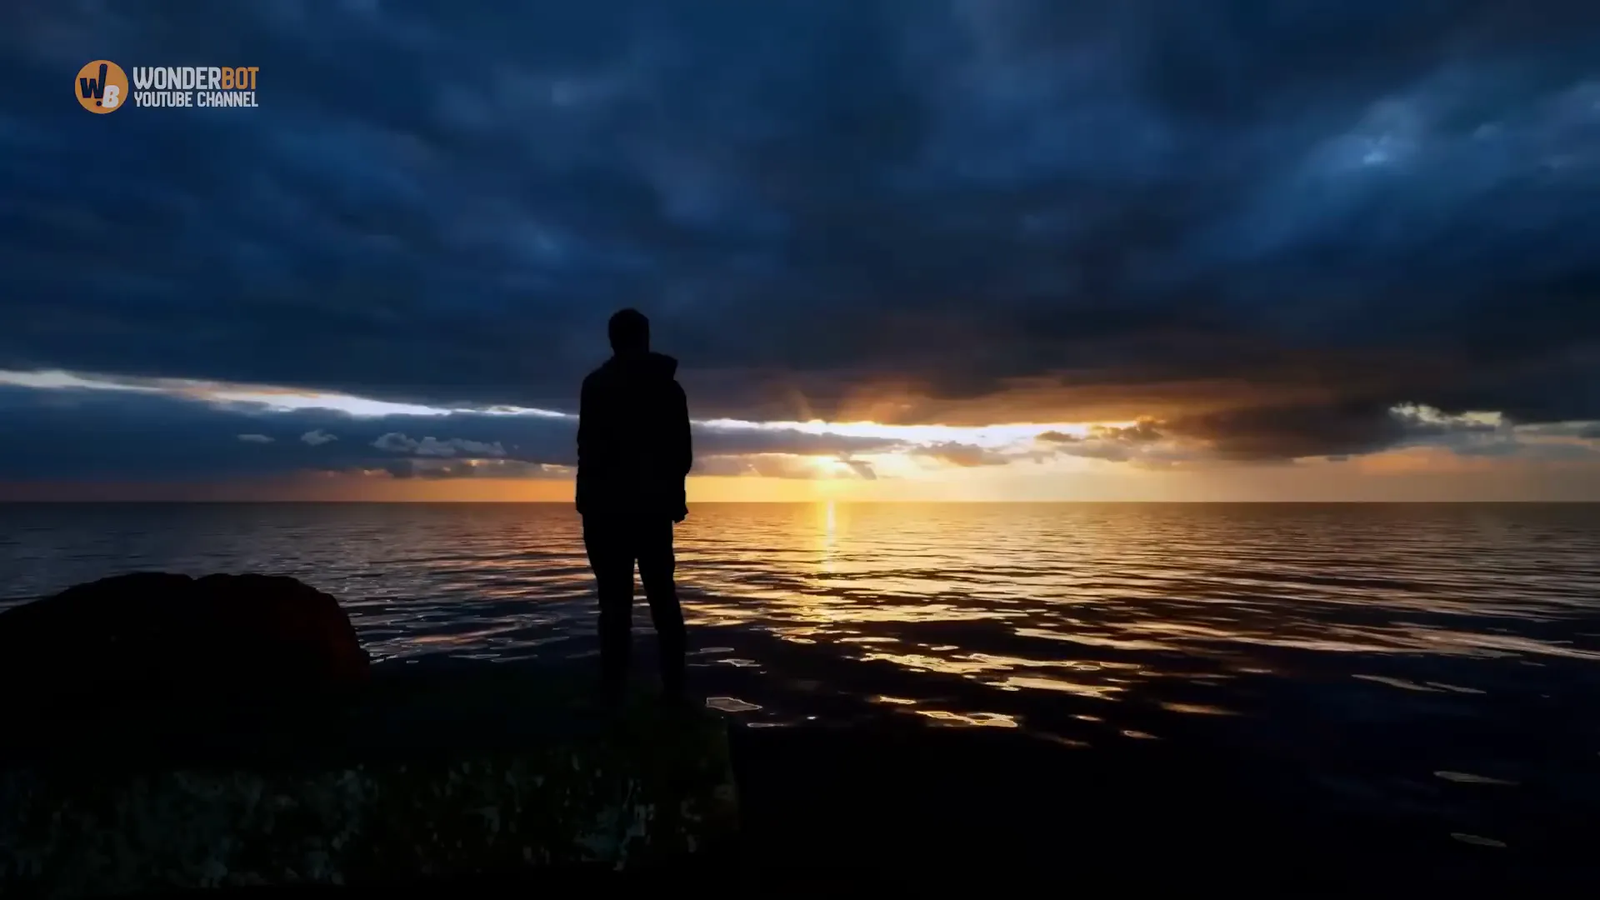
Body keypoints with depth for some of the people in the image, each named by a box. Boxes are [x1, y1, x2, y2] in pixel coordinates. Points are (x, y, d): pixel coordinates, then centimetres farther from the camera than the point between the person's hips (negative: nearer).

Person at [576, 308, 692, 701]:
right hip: (655, 505, 4)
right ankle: (674, 686, 11)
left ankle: (614, 691, -1)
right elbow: (684, 452, 7)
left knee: (616, 599, -2)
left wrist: (589, 497, 0)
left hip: (609, 506, -3)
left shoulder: (597, 383, -2)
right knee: (663, 596, 10)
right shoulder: (669, 386, 8)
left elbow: (589, 448, -8)